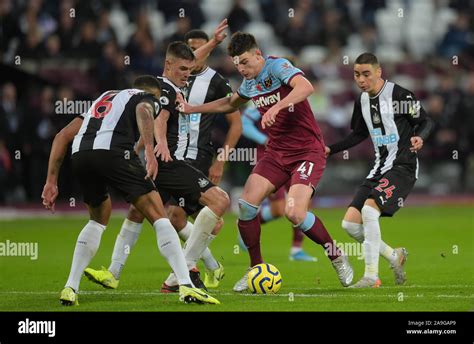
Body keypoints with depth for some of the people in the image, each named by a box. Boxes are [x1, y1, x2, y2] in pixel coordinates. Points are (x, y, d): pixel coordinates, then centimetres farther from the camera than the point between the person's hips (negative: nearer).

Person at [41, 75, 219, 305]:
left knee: (98, 219, 30)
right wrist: (149, 150, -21)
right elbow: (144, 111, -6)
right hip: (112, 152, -6)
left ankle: (70, 289, 21)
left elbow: (63, 136, 32)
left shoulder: (104, 98, 40)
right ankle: (186, 286, -11)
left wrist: (51, 181, 29)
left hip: (79, 156, 6)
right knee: (159, 218, 2)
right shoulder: (147, 98, 23)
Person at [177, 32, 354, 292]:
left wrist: (277, 107, -45)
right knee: (246, 205, -10)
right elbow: (230, 104, 31)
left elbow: (305, 87, -34)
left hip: (308, 151, -7)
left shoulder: (277, 66, -14)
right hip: (276, 152, 7)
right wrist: (192, 109, 26)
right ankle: (256, 268, 6)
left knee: (295, 213, -23)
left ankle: (336, 256, 2)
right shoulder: (249, 83, 10)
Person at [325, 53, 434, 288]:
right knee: (350, 222, -2)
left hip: (403, 166, -8)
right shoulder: (362, 101, 10)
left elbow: (426, 122, -7)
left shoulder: (399, 95, -12)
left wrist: (419, 137, -29)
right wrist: (330, 150, 17)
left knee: (369, 208, -28)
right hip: (379, 167, 8)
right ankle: (394, 256, 18)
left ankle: (371, 275, -21)